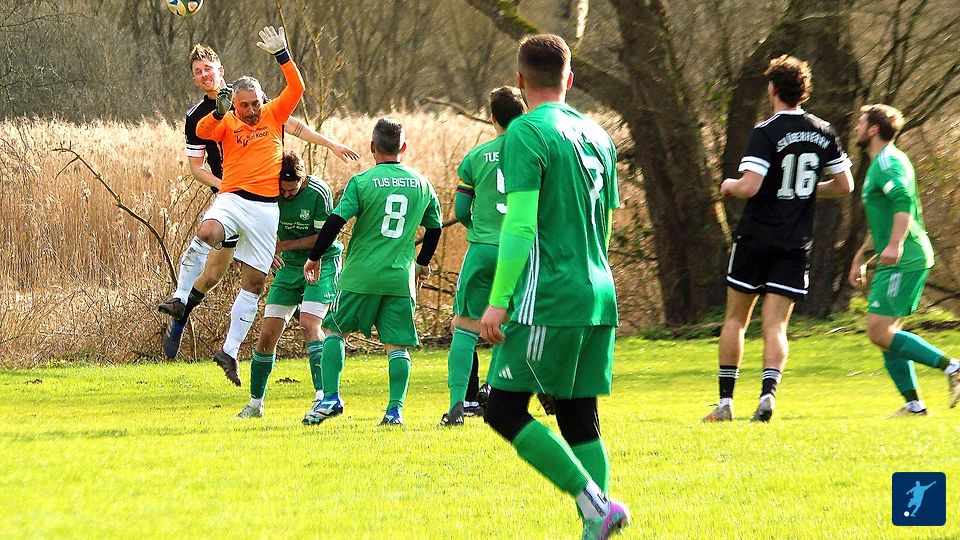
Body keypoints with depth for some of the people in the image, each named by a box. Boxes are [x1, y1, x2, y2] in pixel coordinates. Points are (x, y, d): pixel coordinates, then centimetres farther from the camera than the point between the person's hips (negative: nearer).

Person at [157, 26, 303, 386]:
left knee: (254, 281, 3)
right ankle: (180, 299, -32)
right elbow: (202, 131, -14)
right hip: (232, 198, -2)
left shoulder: (274, 116, 10)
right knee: (206, 232, -36)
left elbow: (296, 89, 1)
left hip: (268, 208, 2)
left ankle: (230, 351, 12)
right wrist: (219, 112, -32)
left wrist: (282, 55, -10)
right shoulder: (227, 123, 5)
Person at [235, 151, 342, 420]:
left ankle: (323, 397, -26)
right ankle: (255, 404, 13)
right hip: (288, 266, 4)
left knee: (309, 323, -24)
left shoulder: (318, 192, -19)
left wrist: (284, 245, -18)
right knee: (268, 332, 0)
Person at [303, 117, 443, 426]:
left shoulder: (362, 182, -5)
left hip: (362, 275, -2)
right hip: (401, 278, 2)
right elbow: (435, 227, 18)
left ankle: (331, 398, 1)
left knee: (334, 330, 11)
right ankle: (395, 409, -4)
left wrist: (314, 258, 1)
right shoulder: (421, 184, 7)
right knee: (397, 345, 5)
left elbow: (335, 222, -10)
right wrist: (423, 263, 33)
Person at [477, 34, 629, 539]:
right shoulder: (597, 136, 15)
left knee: (505, 411, -6)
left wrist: (498, 301, -14)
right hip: (599, 298, 8)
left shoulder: (526, 133, -8)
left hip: (548, 299, -8)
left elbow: (519, 226, -15)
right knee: (579, 420, 10)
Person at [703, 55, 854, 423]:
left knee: (735, 319, 10)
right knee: (775, 325, 1)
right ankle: (768, 393, -21)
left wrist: (730, 185, 0)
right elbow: (845, 185, 9)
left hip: (756, 238, -3)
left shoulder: (766, 133, -13)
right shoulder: (823, 133, 3)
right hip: (797, 242, 3)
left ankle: (725, 402, 10)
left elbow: (749, 186, -21)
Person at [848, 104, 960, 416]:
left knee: (880, 333, -15)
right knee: (886, 335, 9)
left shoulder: (888, 161, -10)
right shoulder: (879, 164, 23)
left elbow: (904, 201, -27)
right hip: (899, 262, 11)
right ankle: (914, 404, 9)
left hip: (904, 261, -11)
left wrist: (895, 244, -39)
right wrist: (860, 257, 36)